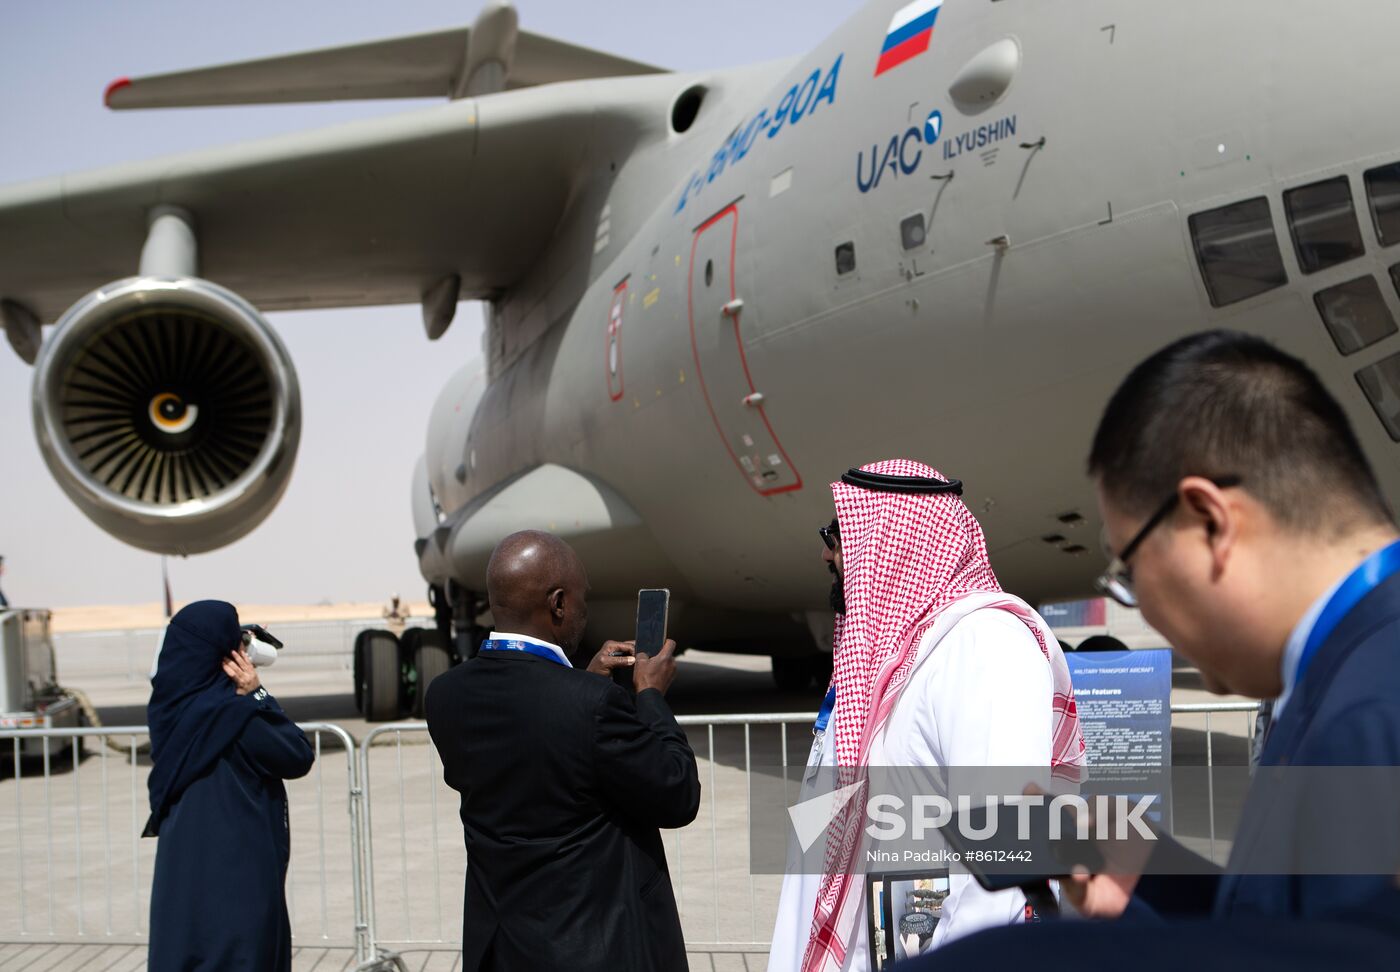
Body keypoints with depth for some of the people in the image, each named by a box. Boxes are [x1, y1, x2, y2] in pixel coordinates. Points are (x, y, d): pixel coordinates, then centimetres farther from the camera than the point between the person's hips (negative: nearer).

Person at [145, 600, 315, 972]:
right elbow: (299, 758, -12)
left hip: (184, 870, 8)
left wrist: (245, 697, -1)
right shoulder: (228, 713, -21)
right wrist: (256, 693, -12)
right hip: (234, 872, -8)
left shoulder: (174, 704, 2)